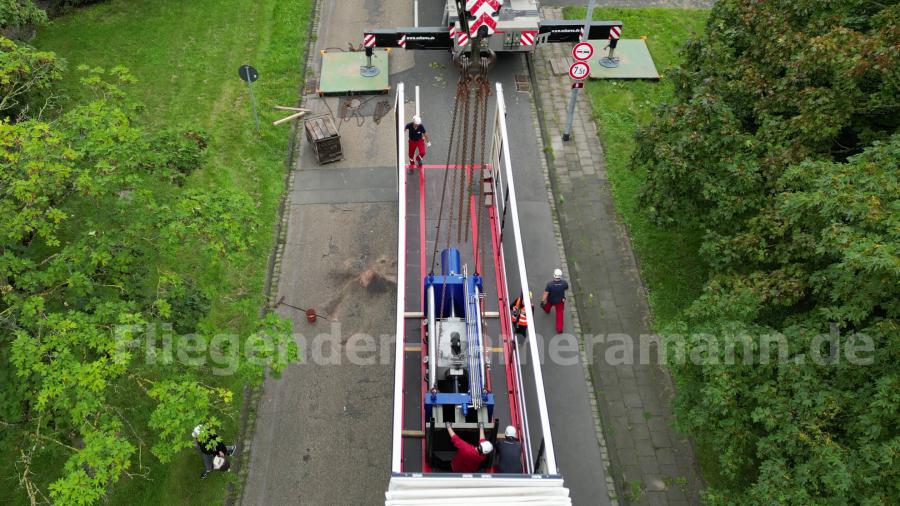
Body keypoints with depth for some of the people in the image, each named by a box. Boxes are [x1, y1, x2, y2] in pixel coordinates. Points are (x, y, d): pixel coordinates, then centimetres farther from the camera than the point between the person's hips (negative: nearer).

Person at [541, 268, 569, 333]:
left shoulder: (550, 284, -37)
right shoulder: (564, 283, -28)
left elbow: (545, 294, -28)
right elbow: (566, 288, -5)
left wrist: (542, 301, -16)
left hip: (551, 300, 0)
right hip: (560, 301, 0)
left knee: (547, 306, 35)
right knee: (560, 313, 17)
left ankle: (547, 310, 69)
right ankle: (559, 328, 21)